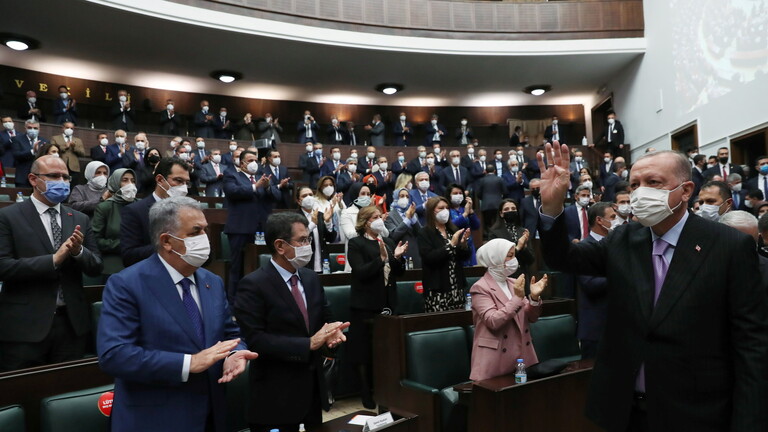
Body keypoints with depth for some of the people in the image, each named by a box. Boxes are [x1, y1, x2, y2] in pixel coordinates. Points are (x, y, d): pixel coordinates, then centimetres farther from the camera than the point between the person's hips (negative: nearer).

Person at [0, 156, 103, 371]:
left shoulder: (80, 219, 10)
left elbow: (96, 267, 7)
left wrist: (78, 251, -13)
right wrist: (53, 259, -20)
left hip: (72, 323, 4)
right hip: (25, 326, -3)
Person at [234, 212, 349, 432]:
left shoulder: (311, 278, 7)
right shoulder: (253, 285, -15)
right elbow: (255, 340, -21)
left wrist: (332, 330, -12)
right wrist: (309, 344, -25)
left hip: (313, 387, 7)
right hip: (276, 396, -6)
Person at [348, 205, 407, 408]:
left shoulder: (389, 242, 12)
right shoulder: (356, 244, -5)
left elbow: (399, 272, 10)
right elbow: (360, 272, -16)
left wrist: (397, 257, -9)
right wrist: (381, 258, -26)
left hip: (388, 304, 5)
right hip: (366, 305, -5)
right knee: (366, 352, 4)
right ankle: (367, 395, 17)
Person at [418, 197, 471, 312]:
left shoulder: (453, 230, 13)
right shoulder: (424, 233, -1)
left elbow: (465, 256, 13)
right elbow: (429, 257, -14)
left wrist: (463, 243, -7)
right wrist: (451, 244, -15)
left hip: (457, 286, 5)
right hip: (437, 289, -4)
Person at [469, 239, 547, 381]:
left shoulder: (514, 283, 8)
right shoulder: (480, 288, -9)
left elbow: (531, 318, 7)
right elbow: (493, 321, -20)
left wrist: (534, 297, -11)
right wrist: (517, 297, -22)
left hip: (522, 354, 6)